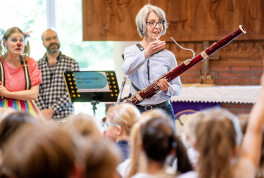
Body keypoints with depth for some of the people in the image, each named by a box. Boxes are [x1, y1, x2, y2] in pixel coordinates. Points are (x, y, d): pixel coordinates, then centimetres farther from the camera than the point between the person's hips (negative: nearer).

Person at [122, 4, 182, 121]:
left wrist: (167, 89, -12)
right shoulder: (131, 51, 4)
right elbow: (127, 70, -19)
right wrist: (146, 53, -36)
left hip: (164, 111, 1)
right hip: (138, 111, -1)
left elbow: (178, 87, 12)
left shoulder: (168, 56, 9)